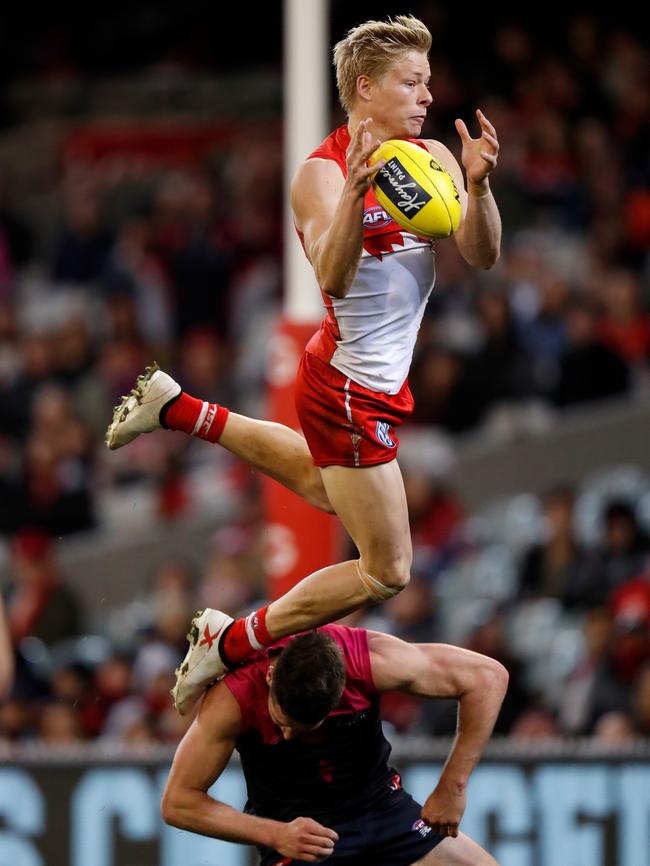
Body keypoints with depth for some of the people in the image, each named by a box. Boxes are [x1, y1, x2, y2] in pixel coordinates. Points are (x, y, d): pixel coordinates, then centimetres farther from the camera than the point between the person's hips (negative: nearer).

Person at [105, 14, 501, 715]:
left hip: (379, 376, 8)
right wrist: (356, 190, -51)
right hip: (351, 389, -8)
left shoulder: (430, 157, -3)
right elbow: (333, 276, -36)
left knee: (324, 487, 36)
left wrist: (478, 184, -27)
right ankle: (228, 645, 7)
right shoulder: (323, 172, -22)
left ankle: (179, 411, 42)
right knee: (385, 571, -4)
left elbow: (480, 256, -9)